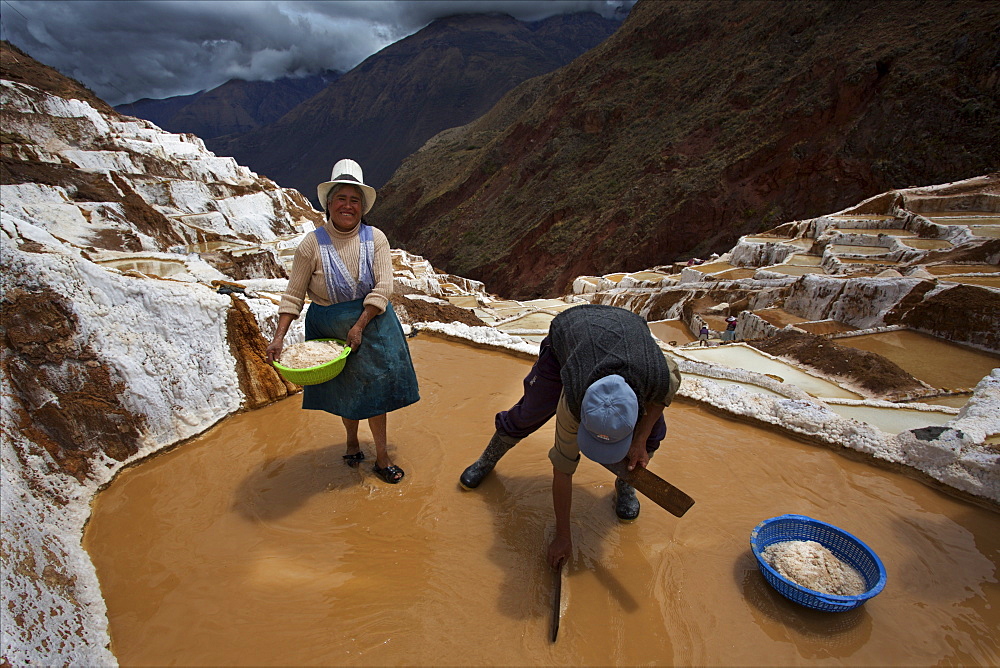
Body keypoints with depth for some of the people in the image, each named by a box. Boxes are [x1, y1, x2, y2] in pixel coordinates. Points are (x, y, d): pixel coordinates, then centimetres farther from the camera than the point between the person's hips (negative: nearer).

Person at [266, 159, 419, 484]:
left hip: (372, 324, 0)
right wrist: (279, 336, -15)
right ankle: (352, 440, 43)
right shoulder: (312, 243, -10)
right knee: (343, 389, 14)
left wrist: (359, 326, -19)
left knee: (375, 387, 5)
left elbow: (383, 288, -13)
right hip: (329, 329, 0)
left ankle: (381, 456, 21)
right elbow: (294, 295, -7)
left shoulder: (375, 238, -7)